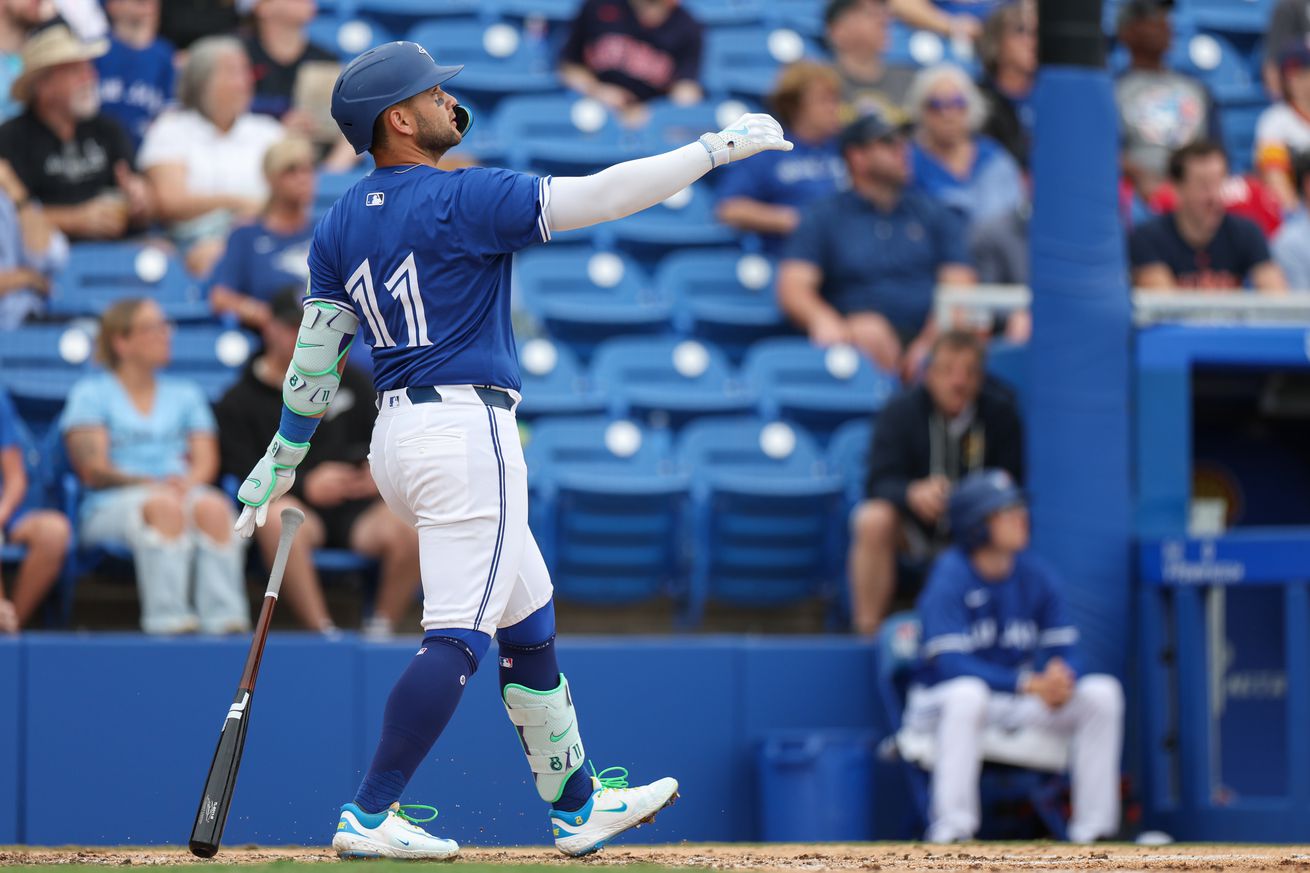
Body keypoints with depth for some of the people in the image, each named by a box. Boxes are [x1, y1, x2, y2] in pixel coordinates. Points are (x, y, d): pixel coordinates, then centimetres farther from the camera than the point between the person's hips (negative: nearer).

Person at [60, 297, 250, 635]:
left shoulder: (185, 393, 24)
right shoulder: (91, 393, 11)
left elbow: (206, 461, 12)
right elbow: (94, 471, -1)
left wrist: (188, 483, -13)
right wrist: (154, 484, -15)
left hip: (182, 491, 3)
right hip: (112, 506, -3)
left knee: (213, 506, -34)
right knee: (164, 506, -39)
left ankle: (224, 615, -45)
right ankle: (167, 615, -47)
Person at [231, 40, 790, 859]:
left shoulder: (340, 226, 9)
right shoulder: (461, 200, -12)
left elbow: (315, 360, 10)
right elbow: (601, 197, -15)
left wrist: (282, 461, 19)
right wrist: (718, 147, -9)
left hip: (396, 439, 9)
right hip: (467, 429, -9)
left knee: (529, 620, 18)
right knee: (458, 635, -9)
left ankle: (576, 805, 25)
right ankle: (370, 817, -14)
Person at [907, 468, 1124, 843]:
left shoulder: (1036, 575, 0)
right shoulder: (950, 577, -17)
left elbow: (1065, 653, 0)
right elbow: (951, 664, -26)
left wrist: (1061, 679, -27)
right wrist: (1029, 684, -35)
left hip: (1020, 704, 6)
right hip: (942, 706, -6)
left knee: (1102, 692, -13)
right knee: (968, 694, -40)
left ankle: (1092, 831, -12)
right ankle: (951, 833, -39)